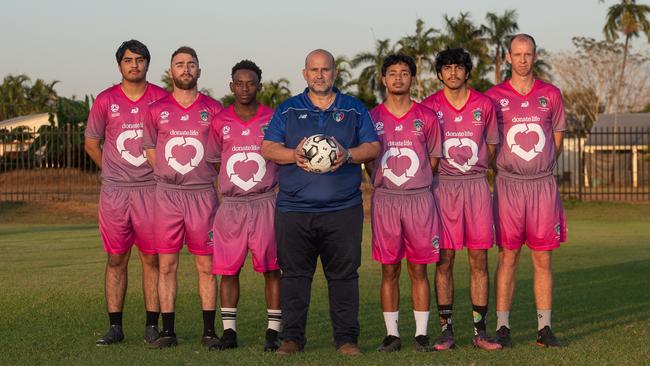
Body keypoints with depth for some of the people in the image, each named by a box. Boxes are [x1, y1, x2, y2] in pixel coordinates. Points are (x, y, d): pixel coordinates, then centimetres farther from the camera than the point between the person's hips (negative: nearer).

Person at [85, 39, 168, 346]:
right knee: (116, 258, 4)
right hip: (114, 191, 1)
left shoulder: (161, 99, 2)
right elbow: (91, 143, 15)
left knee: (152, 258, 0)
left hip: (151, 189, -1)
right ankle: (115, 326, 9)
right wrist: (112, 171, 11)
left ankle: (152, 326, 7)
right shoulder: (105, 100, 5)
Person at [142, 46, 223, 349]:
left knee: (206, 265, 1)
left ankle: (209, 331, 7)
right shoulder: (156, 110, 7)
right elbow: (150, 150, 14)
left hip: (203, 194, -1)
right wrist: (168, 176, 6)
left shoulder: (213, 109, 4)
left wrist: (205, 176, 1)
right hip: (167, 195, 1)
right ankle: (167, 331, 9)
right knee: (167, 265, 2)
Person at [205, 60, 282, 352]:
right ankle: (229, 332, 12)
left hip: (265, 204, -2)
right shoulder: (219, 122, 5)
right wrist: (235, 180, 8)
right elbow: (213, 160, 15)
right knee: (228, 269, 3)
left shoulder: (273, 119, 1)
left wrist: (277, 184, 0)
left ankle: (273, 332, 4)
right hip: (230, 205, 2)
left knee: (271, 268, -2)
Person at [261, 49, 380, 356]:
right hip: (294, 208, 0)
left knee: (344, 274, 1)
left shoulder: (354, 109, 13)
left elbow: (373, 147, 8)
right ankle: (292, 337, 8)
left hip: (343, 209, 0)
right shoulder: (287, 110, 13)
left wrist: (348, 155, -11)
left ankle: (346, 337, 7)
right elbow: (267, 148, 7)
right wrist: (294, 155, -12)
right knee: (294, 273, 1)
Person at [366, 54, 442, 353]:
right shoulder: (372, 118, 4)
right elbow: (368, 161, 11)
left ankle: (422, 334, 8)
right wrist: (383, 185, 6)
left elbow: (434, 159, 10)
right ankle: (392, 334, 10)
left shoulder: (427, 117, 4)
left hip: (420, 199, 0)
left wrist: (416, 184, 7)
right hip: (385, 200, 0)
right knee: (389, 270, 3)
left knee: (418, 270, 2)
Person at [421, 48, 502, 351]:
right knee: (444, 259, -1)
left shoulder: (484, 104, 6)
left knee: (479, 260, 1)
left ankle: (480, 331, 7)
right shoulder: (429, 106, 2)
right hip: (442, 186, -1)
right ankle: (446, 330, 6)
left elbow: (491, 146, 15)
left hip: (477, 185, 1)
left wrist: (474, 169, 6)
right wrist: (440, 172, 1)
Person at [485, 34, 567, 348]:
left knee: (542, 259, 3)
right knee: (508, 257, 0)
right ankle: (502, 327, 4)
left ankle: (545, 327, 8)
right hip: (508, 184, -1)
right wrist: (509, 167, 5)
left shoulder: (551, 95, 7)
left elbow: (557, 140, 15)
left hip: (543, 184, 1)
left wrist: (539, 166, 9)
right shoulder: (494, 97, 2)